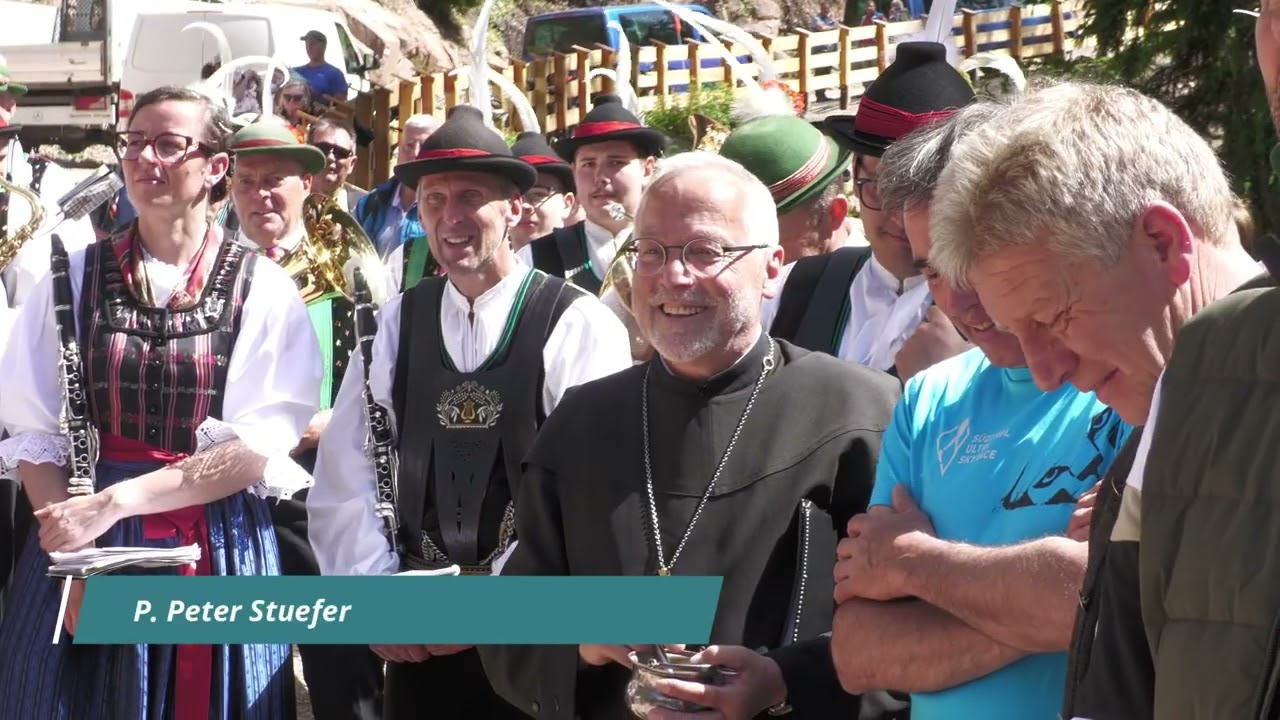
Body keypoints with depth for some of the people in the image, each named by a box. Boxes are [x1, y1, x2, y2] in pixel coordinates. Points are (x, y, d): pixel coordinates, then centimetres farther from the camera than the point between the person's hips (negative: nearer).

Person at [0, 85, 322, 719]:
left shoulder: (262, 290, -1)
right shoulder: (73, 279, 4)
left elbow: (258, 445, -10)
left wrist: (112, 502, -18)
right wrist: (73, 558, -15)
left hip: (219, 551, -1)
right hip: (82, 544, 1)